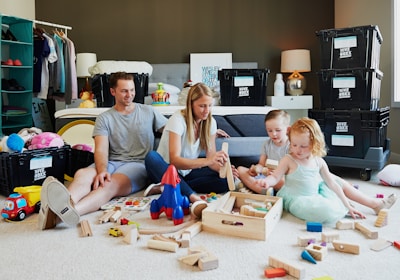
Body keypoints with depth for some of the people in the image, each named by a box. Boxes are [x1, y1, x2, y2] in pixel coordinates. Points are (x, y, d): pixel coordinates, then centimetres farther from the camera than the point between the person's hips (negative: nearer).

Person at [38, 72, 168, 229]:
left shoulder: (148, 112, 15)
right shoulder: (104, 118, 12)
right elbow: (101, 150, -3)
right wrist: (102, 171, -24)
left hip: (138, 164, -2)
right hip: (112, 163, 2)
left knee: (111, 184, -35)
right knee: (82, 174, -31)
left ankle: (70, 210, -63)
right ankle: (62, 204, -63)